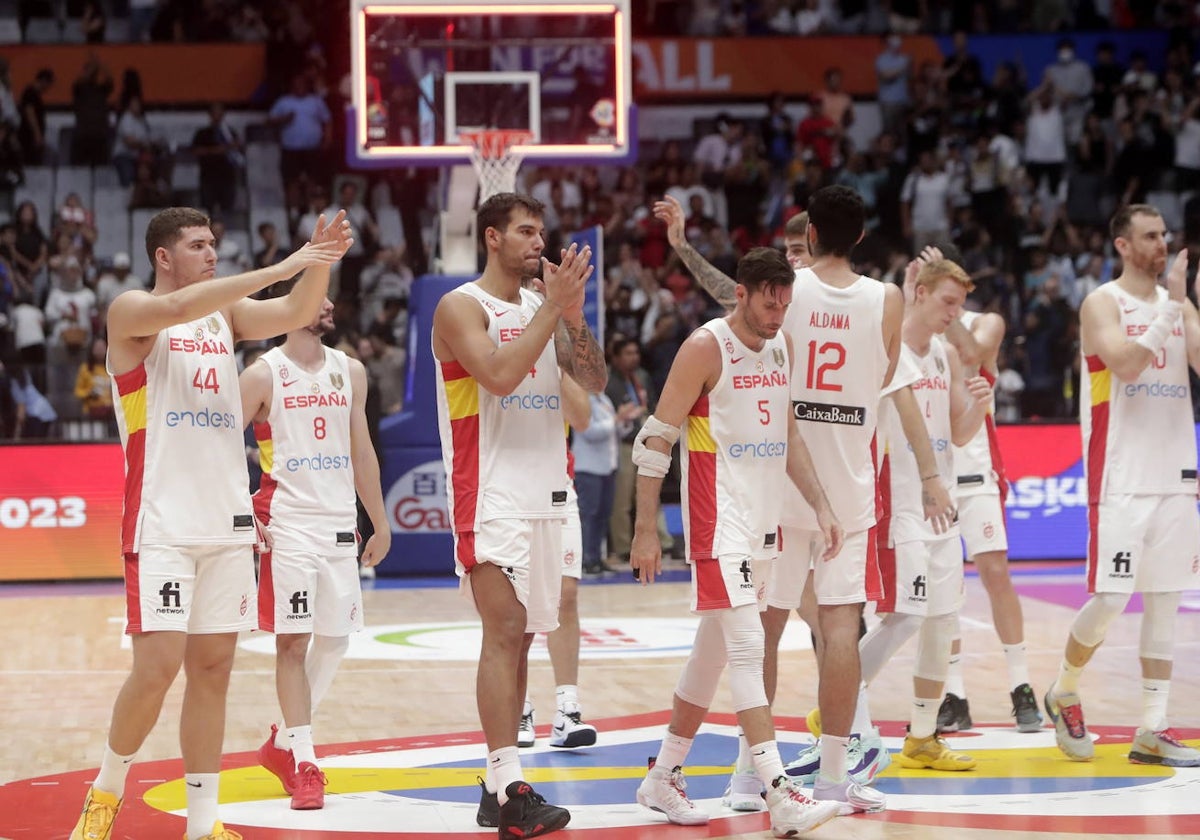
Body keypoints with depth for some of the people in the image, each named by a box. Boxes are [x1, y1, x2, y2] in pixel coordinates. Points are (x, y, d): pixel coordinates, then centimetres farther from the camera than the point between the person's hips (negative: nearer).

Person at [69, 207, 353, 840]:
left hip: (227, 520, 6)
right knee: (157, 667, -11)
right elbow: (177, 307, -25)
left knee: (212, 668, 6)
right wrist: (285, 266, -30)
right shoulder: (130, 313, -4)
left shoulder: (226, 314, 14)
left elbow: (294, 314, -1)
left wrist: (320, 264, -21)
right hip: (161, 523, -6)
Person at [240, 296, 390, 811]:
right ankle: (303, 765, -2)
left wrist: (380, 523, 14)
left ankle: (282, 744, 25)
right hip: (288, 524, -5)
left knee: (334, 639, 8)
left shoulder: (350, 372, 11)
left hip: (340, 522, 6)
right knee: (294, 641, -6)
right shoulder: (264, 375, -5)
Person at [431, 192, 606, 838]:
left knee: (520, 637, 9)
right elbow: (500, 375, -22)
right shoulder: (461, 307, -6)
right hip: (491, 494, -7)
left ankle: (499, 783, 14)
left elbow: (594, 381, 8)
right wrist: (553, 307, -18)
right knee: (504, 633, -14)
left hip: (544, 491, 7)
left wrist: (573, 315, -6)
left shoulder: (543, 307, 15)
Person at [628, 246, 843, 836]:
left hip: (763, 521, 8)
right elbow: (655, 439, -10)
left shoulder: (781, 346, 10)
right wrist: (646, 531, -12)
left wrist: (820, 505, 11)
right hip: (719, 522, -8)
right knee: (748, 650, -15)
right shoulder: (706, 349, -12)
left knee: (713, 651, 14)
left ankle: (663, 776, 26)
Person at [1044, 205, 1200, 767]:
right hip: (1122, 477, -6)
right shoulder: (1103, 304, -5)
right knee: (1110, 599, -8)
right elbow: (1126, 364, -22)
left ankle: (1153, 731, 8)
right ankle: (1064, 694, 16)